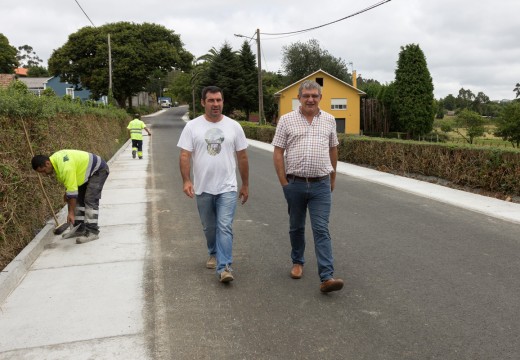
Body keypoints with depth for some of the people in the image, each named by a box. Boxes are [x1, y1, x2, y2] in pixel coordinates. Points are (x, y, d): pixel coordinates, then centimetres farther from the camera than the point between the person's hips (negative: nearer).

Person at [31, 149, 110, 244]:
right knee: (79, 199, 8)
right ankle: (80, 229, 13)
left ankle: (92, 232, -19)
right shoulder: (54, 159, -4)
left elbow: (72, 190, -32)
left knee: (90, 200, -18)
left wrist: (71, 213, -28)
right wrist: (67, 194, 16)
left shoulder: (66, 167, -34)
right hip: (86, 171, 10)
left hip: (98, 170, -10)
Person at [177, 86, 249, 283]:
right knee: (209, 228, 17)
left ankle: (224, 267, -8)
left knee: (225, 227, -10)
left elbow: (242, 157, 5)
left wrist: (245, 185, 7)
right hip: (203, 189, 1)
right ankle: (214, 254, 40)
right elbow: (184, 156, -6)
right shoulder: (192, 126, -2)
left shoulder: (234, 126, 0)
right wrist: (186, 180, -19)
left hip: (227, 187, -1)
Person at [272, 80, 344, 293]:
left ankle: (327, 277, -7)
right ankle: (297, 262, 36)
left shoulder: (329, 120, 6)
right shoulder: (287, 120, -1)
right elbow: (278, 153, -2)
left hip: (321, 185, 0)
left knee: (321, 230, -4)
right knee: (296, 227, 15)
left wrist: (333, 177, 18)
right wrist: (284, 183, -6)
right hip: (295, 184, 0)